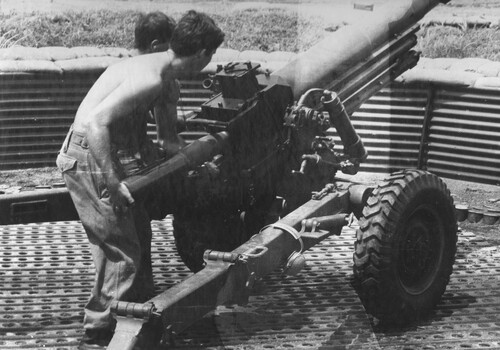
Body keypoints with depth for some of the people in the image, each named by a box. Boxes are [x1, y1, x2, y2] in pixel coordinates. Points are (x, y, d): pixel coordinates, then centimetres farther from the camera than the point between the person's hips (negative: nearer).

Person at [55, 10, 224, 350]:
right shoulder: (150, 78, -24)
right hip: (88, 156, -10)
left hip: (115, 153, 10)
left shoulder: (169, 86, 9)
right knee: (122, 253, -6)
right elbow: (95, 123, -31)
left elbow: (169, 139, 23)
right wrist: (113, 182, -30)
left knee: (139, 235, 20)